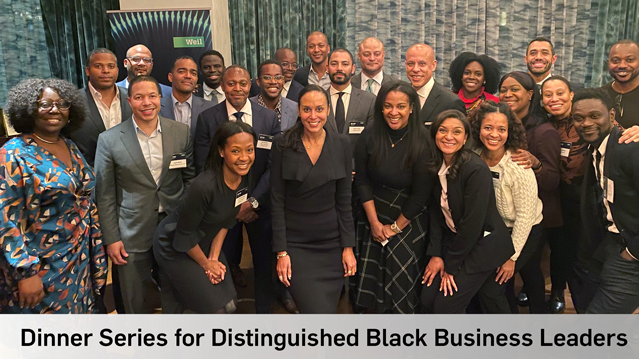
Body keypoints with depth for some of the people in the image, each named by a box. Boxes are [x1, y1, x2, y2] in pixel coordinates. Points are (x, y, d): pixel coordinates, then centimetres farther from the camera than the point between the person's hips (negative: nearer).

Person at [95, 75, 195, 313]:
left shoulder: (181, 132, -1)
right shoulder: (110, 139, -5)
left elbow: (190, 178, 6)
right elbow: (105, 195, -2)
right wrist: (111, 239, -4)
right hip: (133, 235, -1)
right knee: (137, 304, 12)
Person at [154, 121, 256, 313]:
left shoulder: (245, 178, -13)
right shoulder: (204, 186, -35)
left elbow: (226, 221, 0)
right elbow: (184, 235, -22)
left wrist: (214, 257, -5)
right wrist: (206, 263, -9)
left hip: (204, 243, 7)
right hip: (174, 246, -6)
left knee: (228, 304, 8)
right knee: (217, 309, -4)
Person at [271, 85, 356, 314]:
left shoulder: (341, 145, -1)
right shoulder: (283, 145, -7)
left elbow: (344, 200, 3)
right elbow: (277, 202, -6)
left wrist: (348, 246, 0)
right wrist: (281, 252, -8)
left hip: (331, 243, 3)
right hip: (295, 244, -2)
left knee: (328, 309, 9)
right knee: (319, 312, -11)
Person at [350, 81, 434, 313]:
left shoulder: (423, 142, -14)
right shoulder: (369, 137, -7)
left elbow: (421, 194, -11)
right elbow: (362, 180, -3)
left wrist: (396, 227, -6)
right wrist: (374, 221, -6)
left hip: (409, 222, -2)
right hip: (374, 218, 2)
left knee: (402, 282, 6)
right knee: (369, 279, 6)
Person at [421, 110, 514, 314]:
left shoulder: (476, 170, -22)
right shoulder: (436, 166, -2)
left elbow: (472, 223, -21)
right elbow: (436, 212, 1)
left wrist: (451, 265, -14)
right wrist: (435, 254, -8)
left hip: (482, 245, -6)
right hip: (454, 241, 6)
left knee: (445, 306, -8)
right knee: (427, 299, 1)